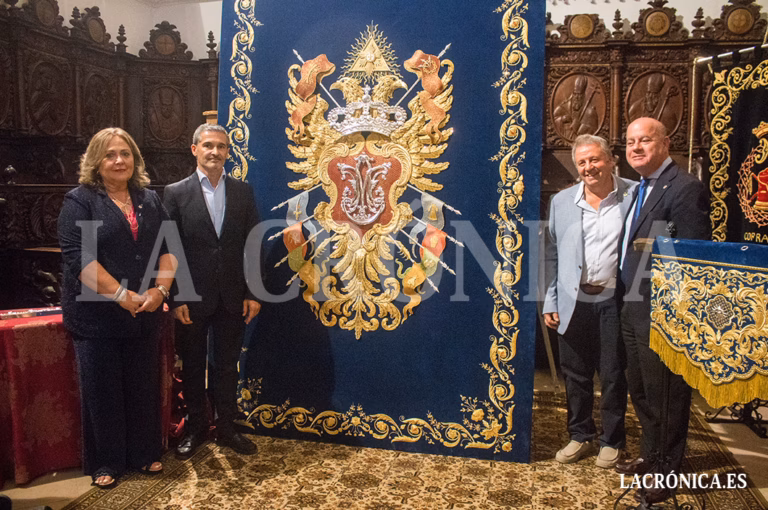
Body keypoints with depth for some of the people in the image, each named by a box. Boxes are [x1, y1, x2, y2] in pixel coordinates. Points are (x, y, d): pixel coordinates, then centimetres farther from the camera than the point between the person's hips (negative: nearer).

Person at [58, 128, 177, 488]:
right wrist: (122, 295, -18)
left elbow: (169, 248, 7)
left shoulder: (150, 200, 10)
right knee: (102, 390, 8)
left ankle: (144, 454, 27)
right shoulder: (79, 201, -4)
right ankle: (105, 462, 24)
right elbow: (78, 256, -14)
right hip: (96, 316, -3)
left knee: (144, 386, 11)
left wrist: (160, 288, -9)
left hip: (144, 316, 4)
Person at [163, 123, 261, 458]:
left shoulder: (242, 192, 4)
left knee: (227, 365, 13)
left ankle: (226, 428, 28)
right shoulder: (176, 193, -3)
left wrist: (253, 293, -2)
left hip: (232, 297, 2)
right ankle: (195, 428, 30)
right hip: (192, 298, -1)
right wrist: (176, 299, -9)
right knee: (192, 366, 13)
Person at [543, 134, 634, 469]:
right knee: (575, 375, 12)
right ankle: (580, 437, 30)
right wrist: (550, 301, 5)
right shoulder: (561, 202, 7)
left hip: (615, 301, -2)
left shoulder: (634, 196, -2)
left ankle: (612, 442, 28)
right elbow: (551, 255, 9)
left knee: (613, 376, 10)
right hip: (573, 302, 3)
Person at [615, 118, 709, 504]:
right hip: (632, 311, 9)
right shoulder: (639, 190, 14)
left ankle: (667, 475, 25)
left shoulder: (685, 188, -14)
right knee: (640, 390, 21)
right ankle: (650, 457, 40)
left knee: (666, 396, 7)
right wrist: (624, 299, 11)